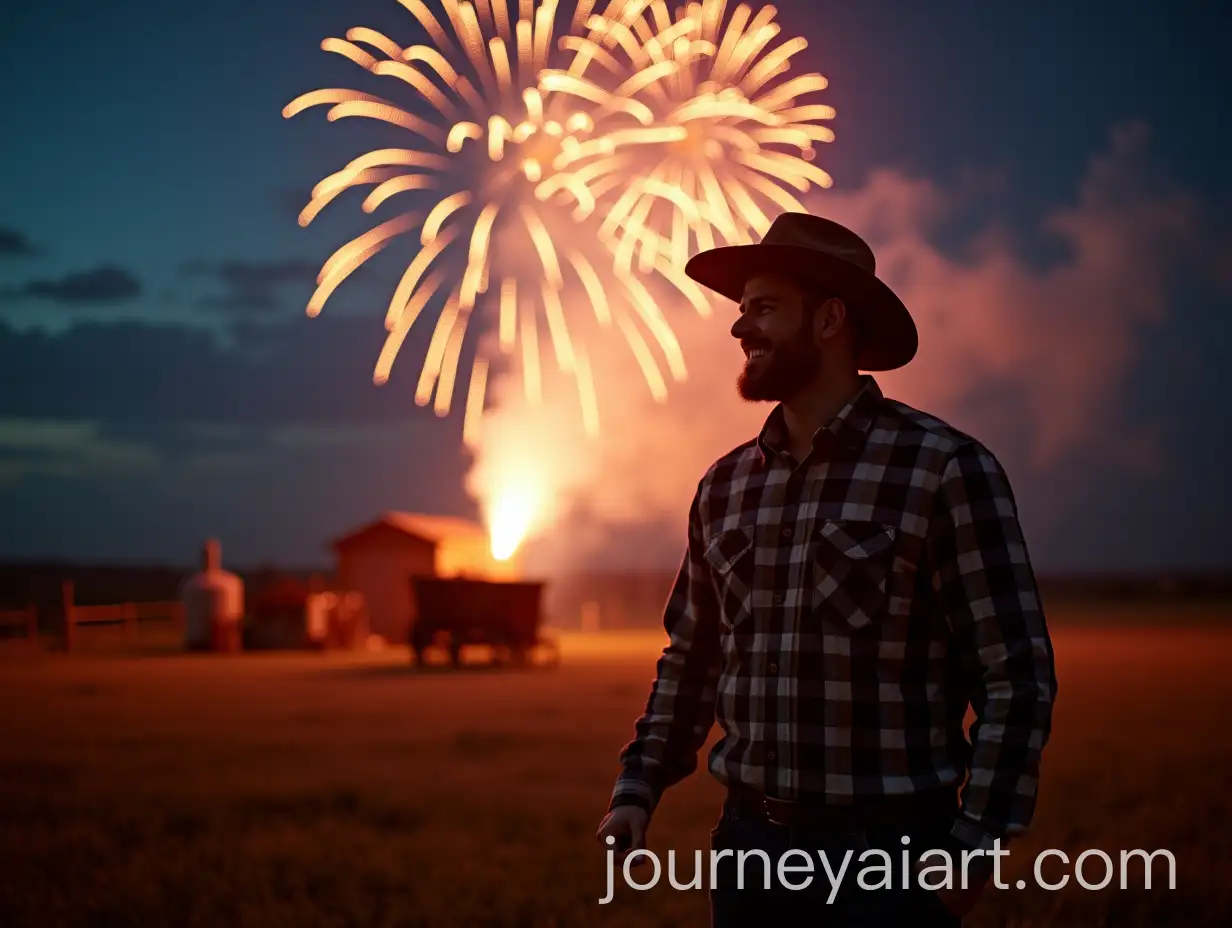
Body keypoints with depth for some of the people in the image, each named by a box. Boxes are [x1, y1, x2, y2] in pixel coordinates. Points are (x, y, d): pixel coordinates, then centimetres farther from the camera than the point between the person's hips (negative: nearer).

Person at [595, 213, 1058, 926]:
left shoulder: (944, 469, -9)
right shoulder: (725, 486, 8)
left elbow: (1017, 679, -11)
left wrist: (974, 848, -16)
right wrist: (639, 791, 7)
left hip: (890, 862, -5)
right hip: (750, 846, 5)